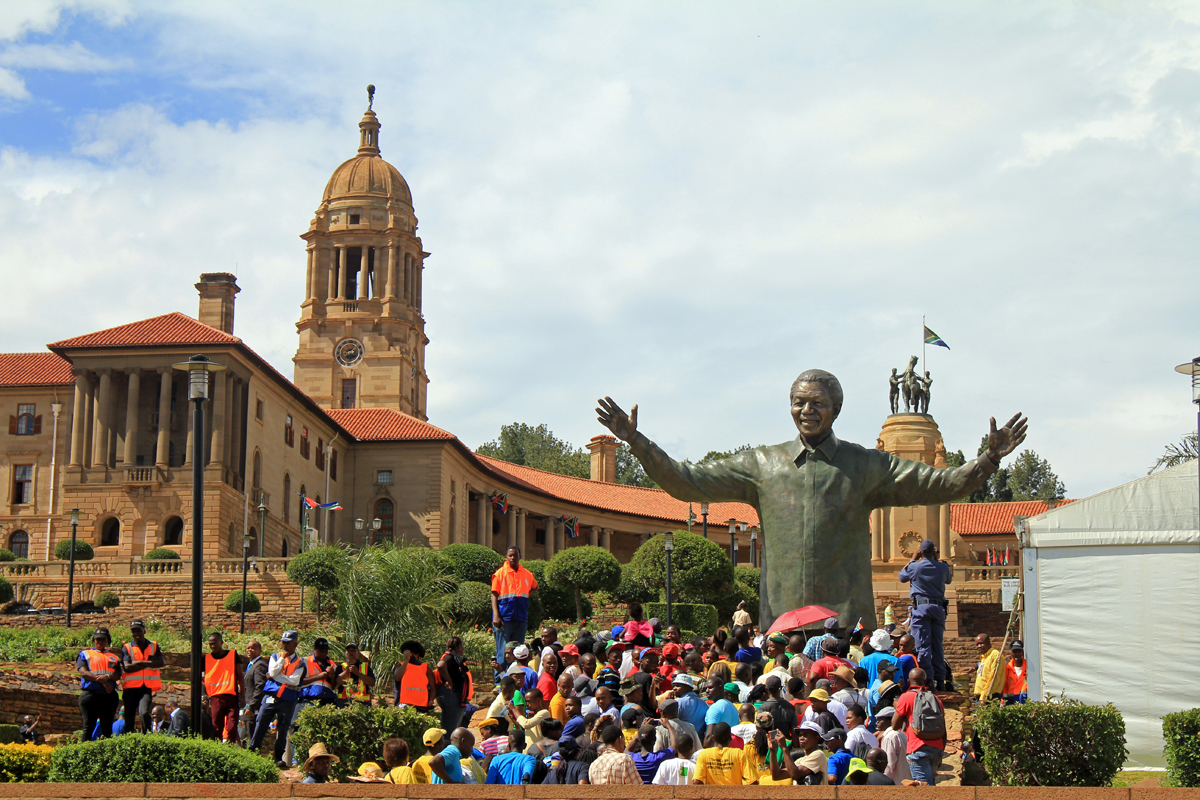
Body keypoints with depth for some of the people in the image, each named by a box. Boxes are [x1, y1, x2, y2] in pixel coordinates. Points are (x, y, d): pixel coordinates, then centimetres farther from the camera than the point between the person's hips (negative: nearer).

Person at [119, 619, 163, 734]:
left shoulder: (153, 646, 12)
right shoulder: (127, 647, 7)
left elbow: (160, 663, -5)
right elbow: (126, 667, -9)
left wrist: (139, 662, -11)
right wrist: (148, 663, -7)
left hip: (147, 687, -1)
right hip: (131, 687, 1)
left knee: (144, 713, -23)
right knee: (129, 719, 2)